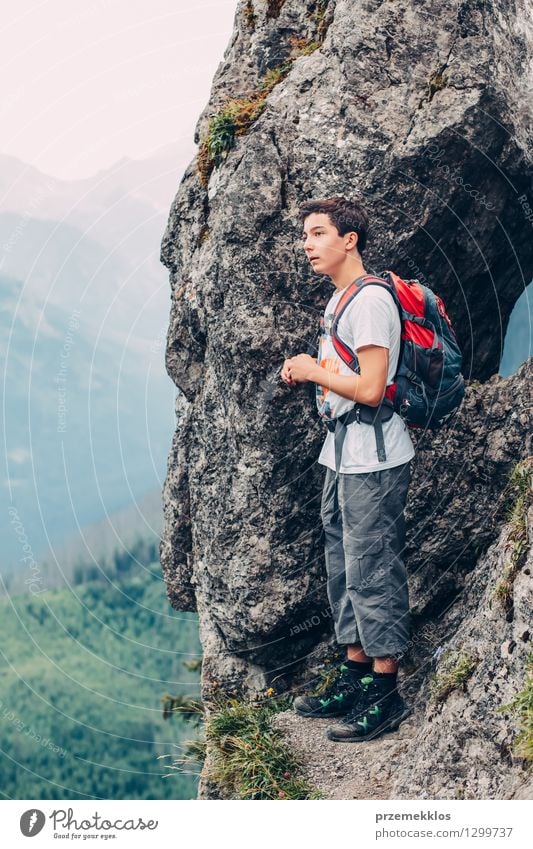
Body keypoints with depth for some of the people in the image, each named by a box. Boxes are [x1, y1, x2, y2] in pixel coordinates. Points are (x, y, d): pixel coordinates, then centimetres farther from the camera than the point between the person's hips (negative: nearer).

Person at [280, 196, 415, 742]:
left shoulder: (370, 300, -17)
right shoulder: (339, 299, 15)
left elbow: (370, 388, -23)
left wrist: (313, 370, -10)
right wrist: (304, 374, 6)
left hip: (372, 461, -10)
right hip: (343, 457, 10)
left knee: (372, 570, -6)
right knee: (345, 568, 15)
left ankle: (385, 695, 2)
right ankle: (354, 676, 25)